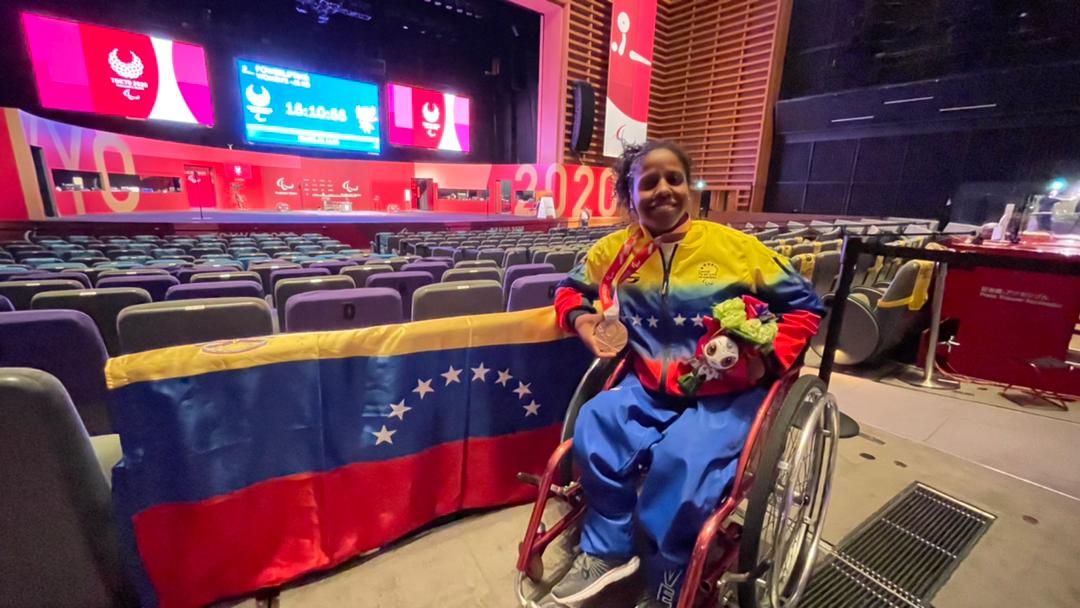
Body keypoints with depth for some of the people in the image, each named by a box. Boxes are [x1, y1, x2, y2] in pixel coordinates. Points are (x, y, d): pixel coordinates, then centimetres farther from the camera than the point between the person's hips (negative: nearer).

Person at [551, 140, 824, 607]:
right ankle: (607, 550, 5)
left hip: (728, 392, -2)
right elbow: (571, 288, 16)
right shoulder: (615, 250, 0)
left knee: (681, 458, -27)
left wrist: (766, 360, -16)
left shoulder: (733, 246, -7)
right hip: (651, 386, 3)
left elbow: (804, 306, 0)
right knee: (595, 424, -20)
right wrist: (581, 319, -7)